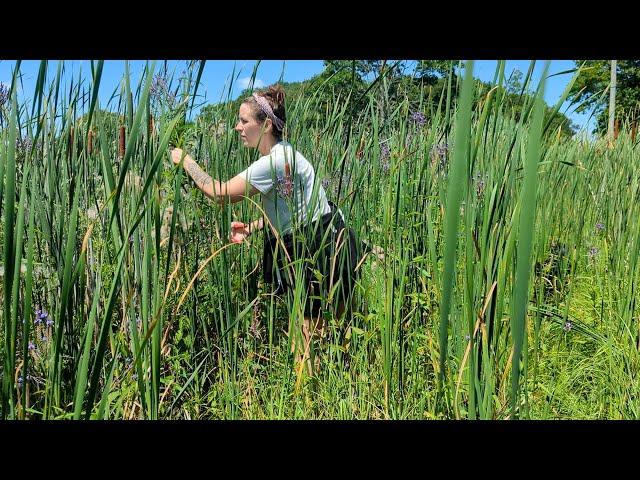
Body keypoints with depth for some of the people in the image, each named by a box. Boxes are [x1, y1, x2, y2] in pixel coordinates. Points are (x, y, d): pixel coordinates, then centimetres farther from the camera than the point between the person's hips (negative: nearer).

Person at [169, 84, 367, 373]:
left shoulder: (276, 161, -23)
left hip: (320, 249, -10)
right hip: (303, 245, 10)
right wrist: (251, 228, -1)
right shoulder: (279, 154, 8)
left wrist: (185, 161, -7)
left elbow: (220, 193, -20)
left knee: (303, 334, -3)